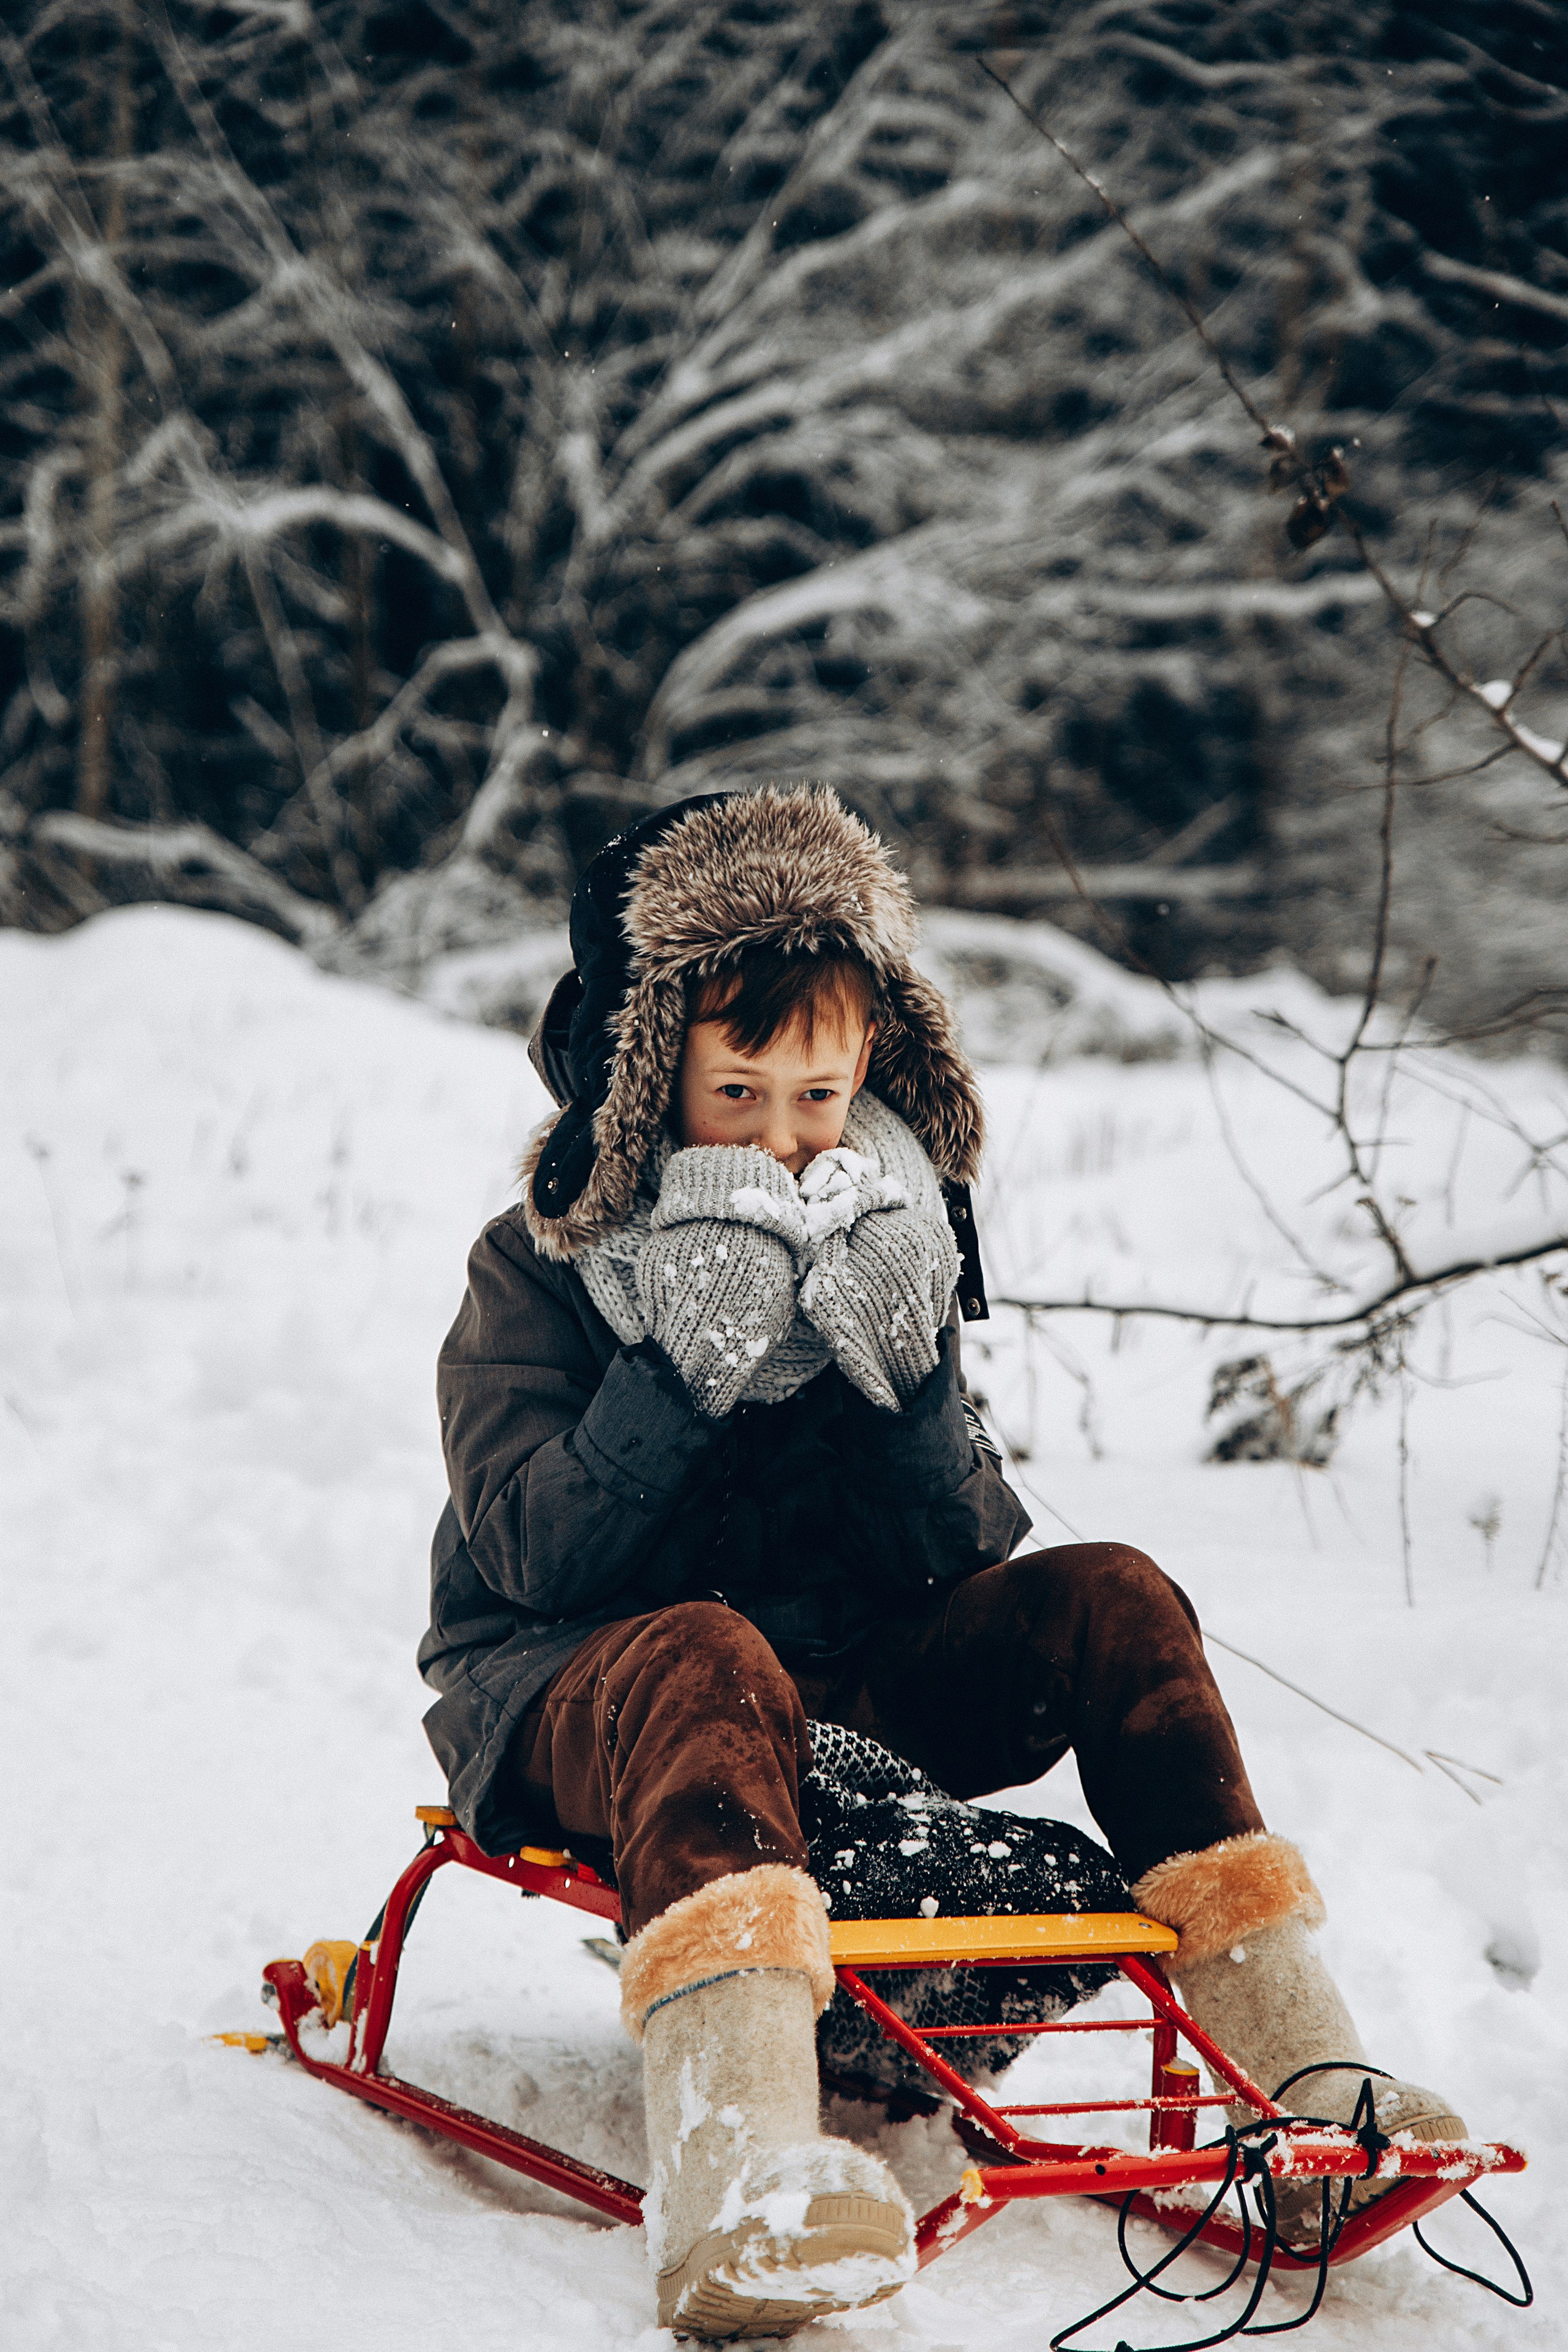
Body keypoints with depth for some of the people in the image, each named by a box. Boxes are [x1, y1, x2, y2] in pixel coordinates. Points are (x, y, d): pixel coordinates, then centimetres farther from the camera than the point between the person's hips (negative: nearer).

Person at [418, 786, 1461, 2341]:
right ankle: (733, 2185, -66)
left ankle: (1295, 2065, -21)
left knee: (1108, 1601, -16)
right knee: (708, 1660, -41)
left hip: (839, 1683, 5)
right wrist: (679, 1372, -27)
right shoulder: (539, 1271, -5)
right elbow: (532, 1553, -18)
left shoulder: (880, 1255, 8)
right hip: (565, 1695, -5)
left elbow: (966, 1559, -1)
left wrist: (907, 1378, -19)